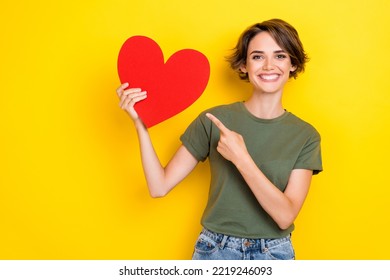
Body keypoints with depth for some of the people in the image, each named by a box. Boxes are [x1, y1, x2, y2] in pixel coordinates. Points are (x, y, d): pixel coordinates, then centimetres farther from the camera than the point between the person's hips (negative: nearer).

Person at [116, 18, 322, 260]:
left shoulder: (306, 136, -6)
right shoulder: (214, 120, -8)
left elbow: (285, 216, -17)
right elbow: (160, 186, -9)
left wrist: (241, 158, -25)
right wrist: (140, 123, -18)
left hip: (274, 254, 1)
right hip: (214, 250, 0)